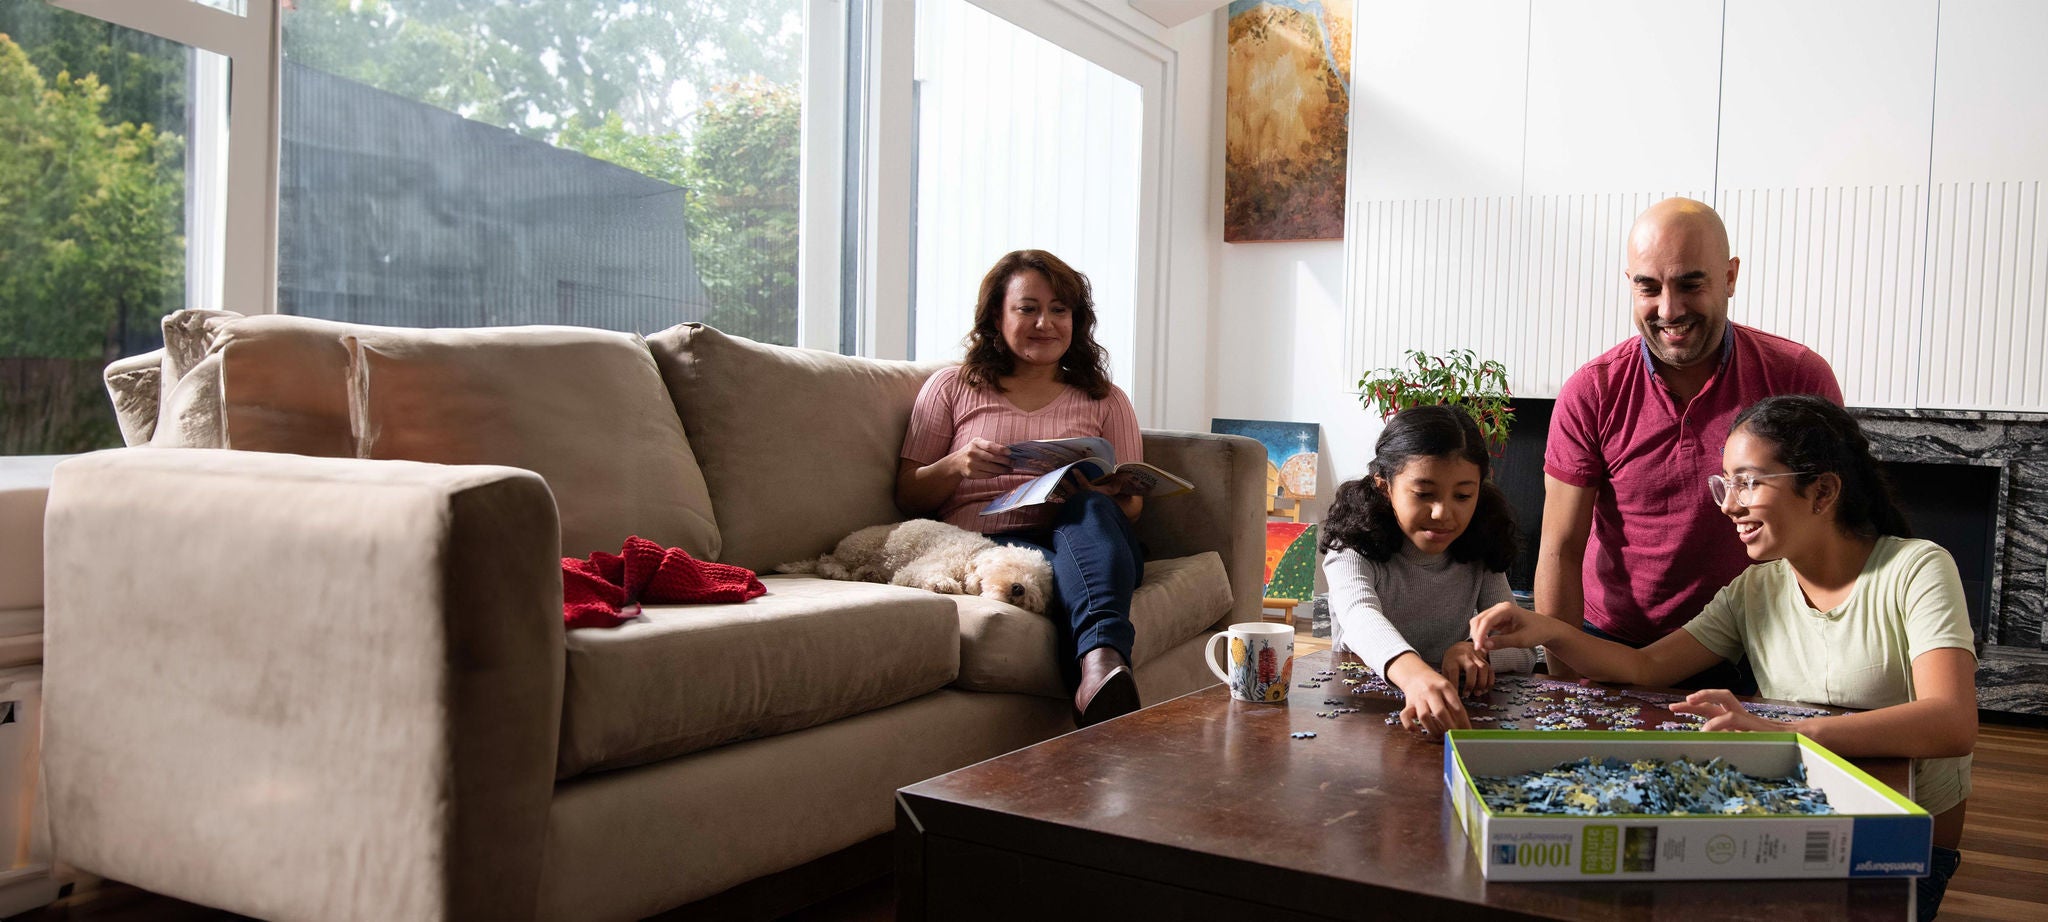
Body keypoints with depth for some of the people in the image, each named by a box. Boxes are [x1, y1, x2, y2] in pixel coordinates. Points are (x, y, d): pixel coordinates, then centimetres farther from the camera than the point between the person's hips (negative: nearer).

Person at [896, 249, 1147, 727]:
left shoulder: (1105, 401, 25)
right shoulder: (952, 387, 21)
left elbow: (1131, 505, 15)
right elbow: (908, 496, 16)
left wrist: (1089, 488, -9)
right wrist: (956, 466, -6)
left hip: (1086, 534, 1)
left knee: (1088, 509, -36)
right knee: (1047, 567, -37)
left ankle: (1101, 664, -60)